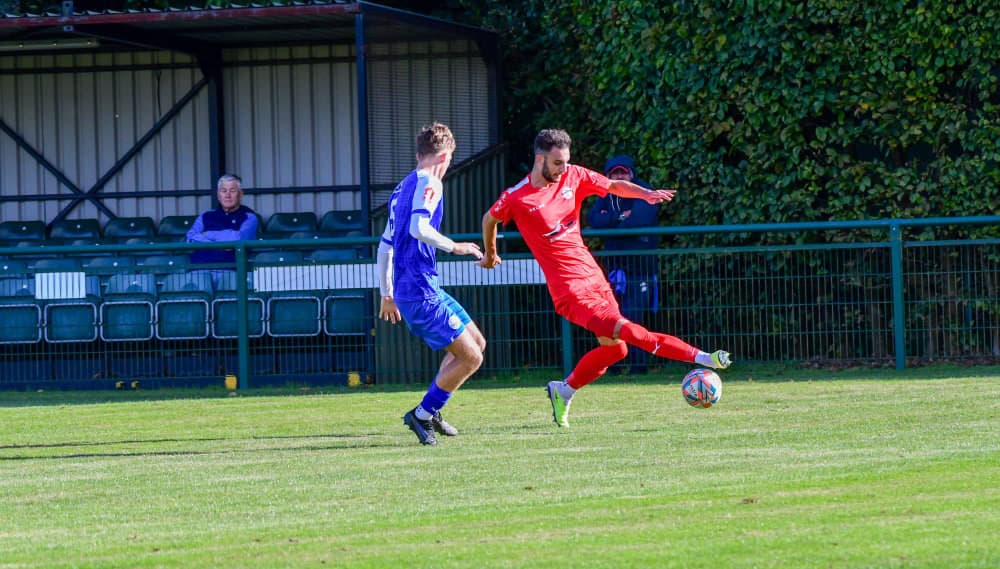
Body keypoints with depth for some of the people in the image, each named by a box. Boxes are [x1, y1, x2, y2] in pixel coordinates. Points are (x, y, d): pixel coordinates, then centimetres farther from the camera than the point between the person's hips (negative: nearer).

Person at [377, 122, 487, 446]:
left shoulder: (403, 188, 20)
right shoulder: (429, 183, -8)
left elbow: (385, 245, 24)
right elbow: (418, 228, -26)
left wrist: (387, 294, 30)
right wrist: (454, 247, -15)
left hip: (405, 289, 10)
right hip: (420, 289, -10)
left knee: (476, 343, 15)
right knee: (470, 357, -8)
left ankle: (430, 411, 16)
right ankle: (423, 414, -1)